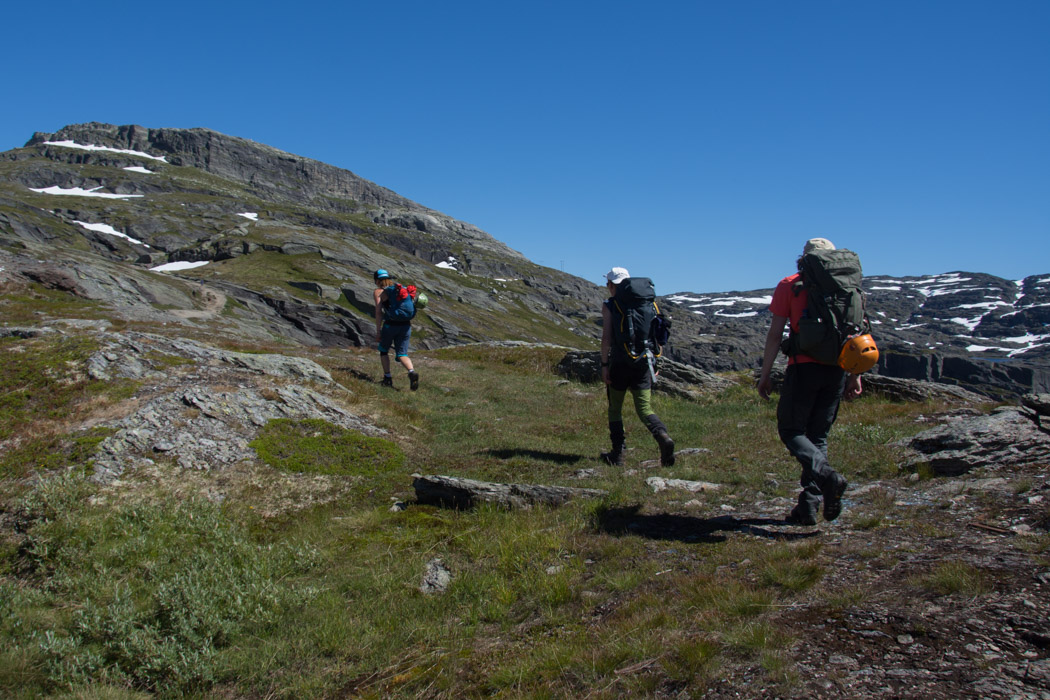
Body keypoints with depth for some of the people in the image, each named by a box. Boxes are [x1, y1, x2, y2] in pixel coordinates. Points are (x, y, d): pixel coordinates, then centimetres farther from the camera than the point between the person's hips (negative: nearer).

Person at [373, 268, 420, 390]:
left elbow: (379, 312, -7)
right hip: (406, 326, 4)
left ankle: (387, 378, 18)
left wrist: (378, 331, -6)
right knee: (402, 354, 5)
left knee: (383, 350, 21)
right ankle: (412, 372, -24)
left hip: (390, 325, -4)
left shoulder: (378, 292, 3)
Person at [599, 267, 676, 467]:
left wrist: (604, 364, -6)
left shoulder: (609, 305, -2)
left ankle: (617, 454, 11)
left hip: (620, 362, -4)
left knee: (615, 409, 11)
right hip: (643, 362, 4)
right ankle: (663, 437, -21)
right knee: (644, 408, 5)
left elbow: (606, 337, -10)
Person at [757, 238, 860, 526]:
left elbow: (775, 334, -3)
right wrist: (855, 375, 12)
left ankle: (827, 476, -19)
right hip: (837, 371, 4)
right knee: (818, 436, 12)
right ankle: (808, 506, 8)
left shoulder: (789, 285, 0)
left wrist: (765, 375, 2)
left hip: (804, 368, -4)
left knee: (790, 430, 6)